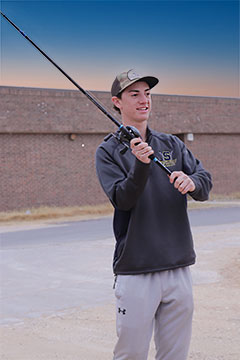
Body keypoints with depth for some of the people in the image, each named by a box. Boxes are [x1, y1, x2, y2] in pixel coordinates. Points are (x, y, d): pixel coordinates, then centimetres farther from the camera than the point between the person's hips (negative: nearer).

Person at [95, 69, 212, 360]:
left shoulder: (172, 145, 13)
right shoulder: (108, 151, 0)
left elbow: (205, 184, 2)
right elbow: (122, 200, -13)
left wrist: (192, 182, -21)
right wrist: (141, 164, -28)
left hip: (179, 268, 4)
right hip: (135, 271, -4)